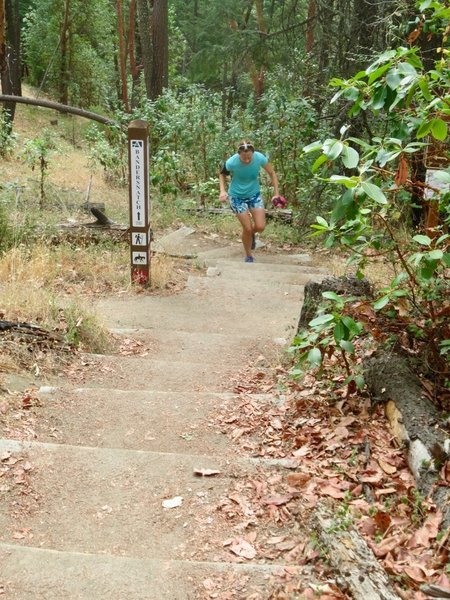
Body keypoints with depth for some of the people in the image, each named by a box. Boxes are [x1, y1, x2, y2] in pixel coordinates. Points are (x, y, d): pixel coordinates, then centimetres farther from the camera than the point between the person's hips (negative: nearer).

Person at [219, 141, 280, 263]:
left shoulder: (260, 158, -23)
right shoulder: (231, 162, -26)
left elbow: (272, 173, -5)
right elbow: (222, 174, -3)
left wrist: (276, 193, -7)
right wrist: (223, 191, -18)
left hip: (254, 194, 2)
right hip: (237, 196, -2)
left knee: (260, 227, -6)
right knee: (247, 228, -4)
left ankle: (250, 234, 33)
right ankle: (248, 256, 22)